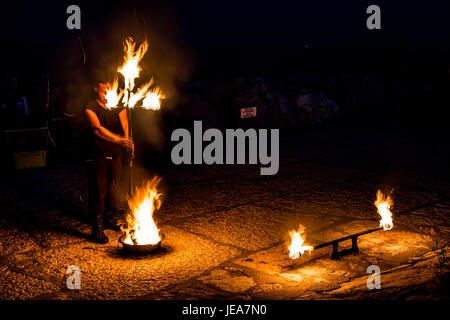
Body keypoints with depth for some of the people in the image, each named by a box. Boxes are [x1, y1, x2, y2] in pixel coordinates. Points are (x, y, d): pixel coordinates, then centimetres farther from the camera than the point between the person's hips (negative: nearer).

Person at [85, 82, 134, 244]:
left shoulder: (118, 107, 5)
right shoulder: (91, 107, -8)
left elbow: (125, 127, -4)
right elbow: (97, 128, -23)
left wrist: (127, 141, -26)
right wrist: (118, 139, -35)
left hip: (115, 154, 4)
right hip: (98, 155, -4)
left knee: (114, 188, 15)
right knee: (98, 190, -4)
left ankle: (110, 218, 34)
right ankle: (97, 228, 2)